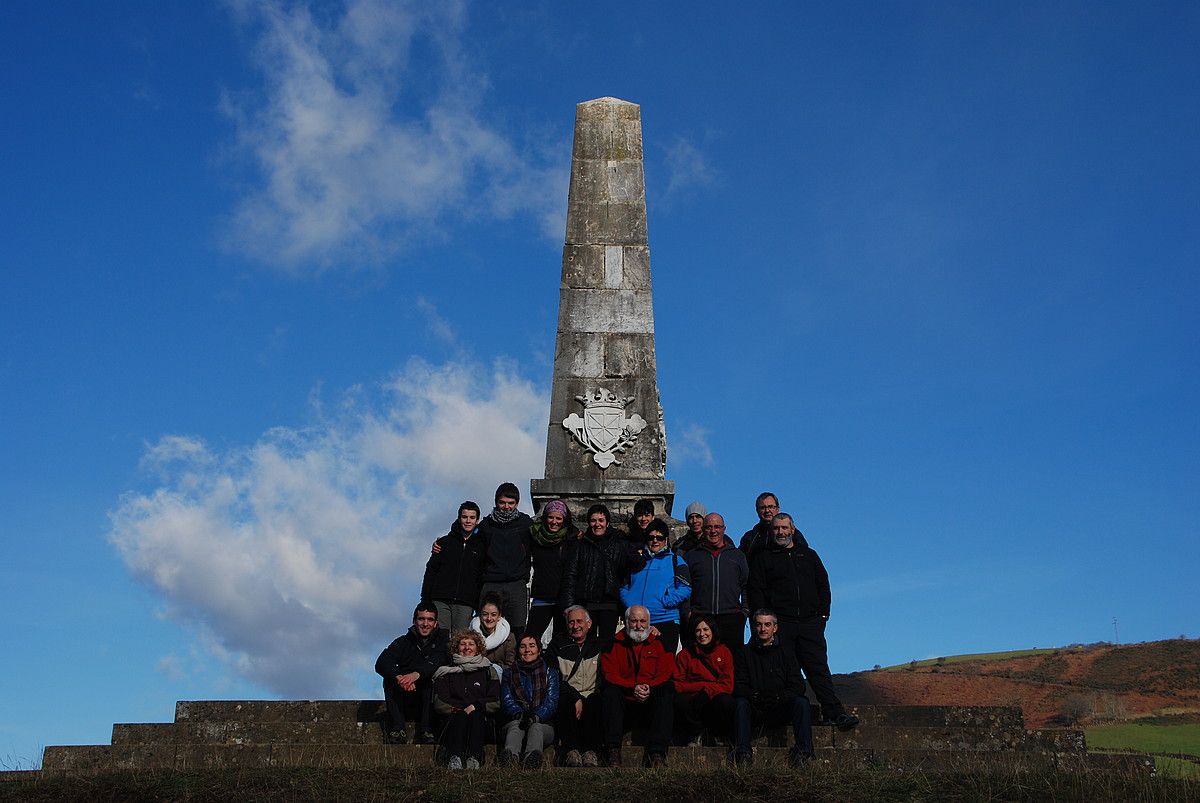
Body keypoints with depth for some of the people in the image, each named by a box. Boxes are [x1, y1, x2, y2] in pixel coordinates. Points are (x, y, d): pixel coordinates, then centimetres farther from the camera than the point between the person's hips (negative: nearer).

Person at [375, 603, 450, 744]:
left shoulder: (442, 640, 1)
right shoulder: (404, 642, 4)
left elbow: (437, 662, -22)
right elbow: (380, 664, -13)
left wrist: (416, 674, -42)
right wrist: (399, 677, -35)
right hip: (405, 704, 2)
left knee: (430, 679, -27)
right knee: (390, 679, -19)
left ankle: (425, 732, -28)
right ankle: (397, 730, -24)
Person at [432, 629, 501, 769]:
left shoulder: (487, 672, 19)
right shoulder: (446, 672, 19)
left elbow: (495, 702, 9)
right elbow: (439, 702, 7)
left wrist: (476, 706, -9)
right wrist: (457, 710, -10)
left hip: (480, 717, 0)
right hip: (453, 719, 0)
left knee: (475, 716, -34)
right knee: (460, 716, -34)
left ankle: (474, 758, -51)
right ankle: (455, 758, -53)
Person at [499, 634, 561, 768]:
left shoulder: (550, 672, 17)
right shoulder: (509, 673, 20)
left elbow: (551, 701, 1)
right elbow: (506, 700, 4)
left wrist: (536, 717, -22)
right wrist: (519, 714, -21)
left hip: (544, 724, 0)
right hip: (514, 721, 1)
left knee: (535, 727, -36)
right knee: (515, 725, -35)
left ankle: (533, 756, -69)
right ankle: (510, 756, -68)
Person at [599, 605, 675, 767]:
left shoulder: (659, 644, 12)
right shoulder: (615, 644, 9)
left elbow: (666, 673, 0)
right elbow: (609, 675, -3)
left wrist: (649, 687, -19)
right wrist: (632, 689, -18)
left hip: (651, 702, 0)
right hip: (623, 702, 0)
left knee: (668, 691, -29)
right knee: (609, 691, -30)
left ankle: (657, 753, -35)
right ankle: (613, 751, -34)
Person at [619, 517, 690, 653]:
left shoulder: (675, 561, 8)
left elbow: (686, 588, -2)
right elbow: (624, 587, 16)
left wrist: (666, 601, -14)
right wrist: (629, 604, -4)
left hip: (666, 621, -3)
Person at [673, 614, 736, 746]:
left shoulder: (724, 652, 12)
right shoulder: (684, 655, 12)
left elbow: (728, 685, 2)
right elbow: (678, 685, 1)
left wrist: (706, 691, -14)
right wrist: (704, 686, -11)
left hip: (716, 698, 0)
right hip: (693, 703, 0)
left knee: (726, 701, -35)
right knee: (680, 701, -33)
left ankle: (718, 736, -7)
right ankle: (696, 736, -9)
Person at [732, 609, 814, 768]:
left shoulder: (785, 654, 14)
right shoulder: (744, 654, 12)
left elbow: (798, 686, 3)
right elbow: (738, 687, 1)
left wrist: (778, 696, -16)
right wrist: (756, 696, -20)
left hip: (780, 710, 1)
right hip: (754, 710, -1)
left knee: (801, 702, -26)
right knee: (740, 703, -32)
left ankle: (802, 751, -33)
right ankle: (743, 754, -41)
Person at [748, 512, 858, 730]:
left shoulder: (809, 555, 19)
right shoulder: (763, 558, 11)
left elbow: (823, 585, 18)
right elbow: (755, 591, 5)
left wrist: (823, 614, 6)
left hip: (810, 622, 2)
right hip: (780, 624, -1)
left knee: (818, 668, -6)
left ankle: (833, 712, -10)